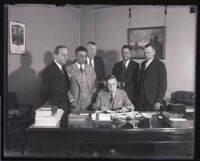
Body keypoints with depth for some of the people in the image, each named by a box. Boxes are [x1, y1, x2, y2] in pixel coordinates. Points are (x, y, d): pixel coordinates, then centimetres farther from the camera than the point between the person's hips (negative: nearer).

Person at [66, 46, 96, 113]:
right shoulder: (69, 69, 0)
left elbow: (94, 86, 14)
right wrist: (71, 99, -9)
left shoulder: (90, 69, 12)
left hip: (89, 103, 3)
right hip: (75, 104, -2)